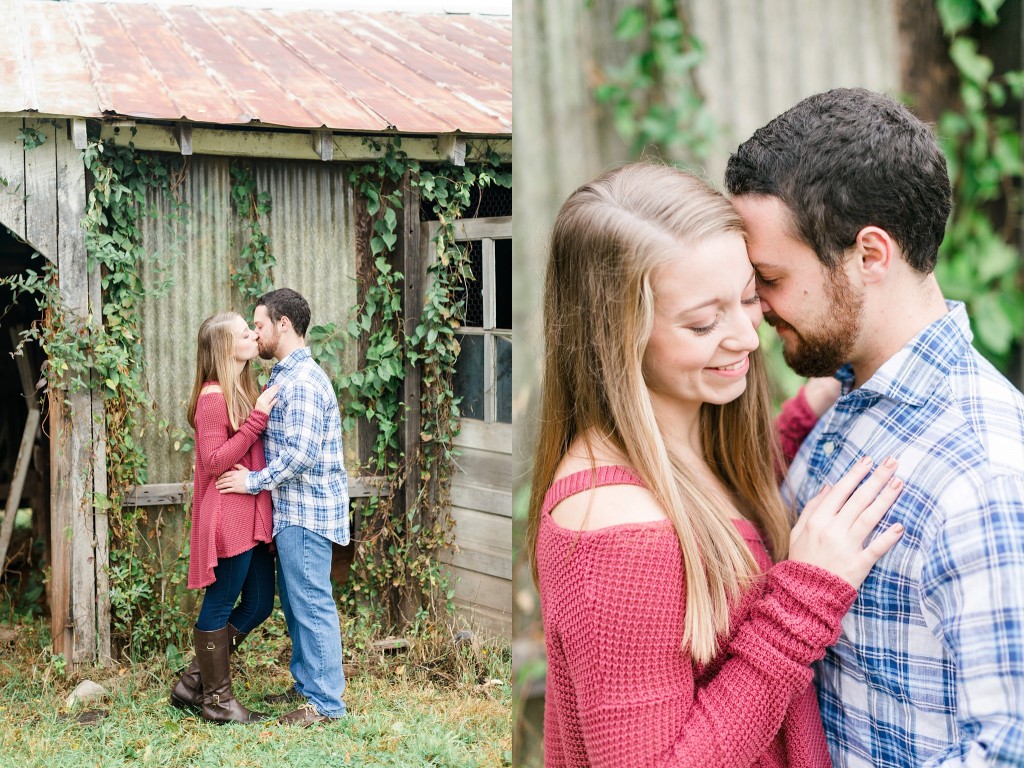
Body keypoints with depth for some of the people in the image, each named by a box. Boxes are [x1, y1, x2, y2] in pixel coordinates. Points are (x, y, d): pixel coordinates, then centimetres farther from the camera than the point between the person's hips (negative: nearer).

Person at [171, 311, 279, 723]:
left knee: (259, 603, 13)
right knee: (220, 607, 3)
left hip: (252, 516, 10)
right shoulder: (214, 397, -15)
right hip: (227, 518, -10)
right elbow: (213, 462, -19)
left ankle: (193, 683, 24)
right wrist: (257, 419, -21)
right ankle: (217, 700, 15)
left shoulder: (245, 390, 13)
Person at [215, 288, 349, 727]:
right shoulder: (285, 375, 14)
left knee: (312, 605, -4)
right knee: (295, 602, 17)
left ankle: (326, 702, 3)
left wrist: (254, 481, -17)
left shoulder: (302, 380, -19)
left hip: (307, 511, -10)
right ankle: (306, 685, 28)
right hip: (294, 509, 10)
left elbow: (301, 453, -25)